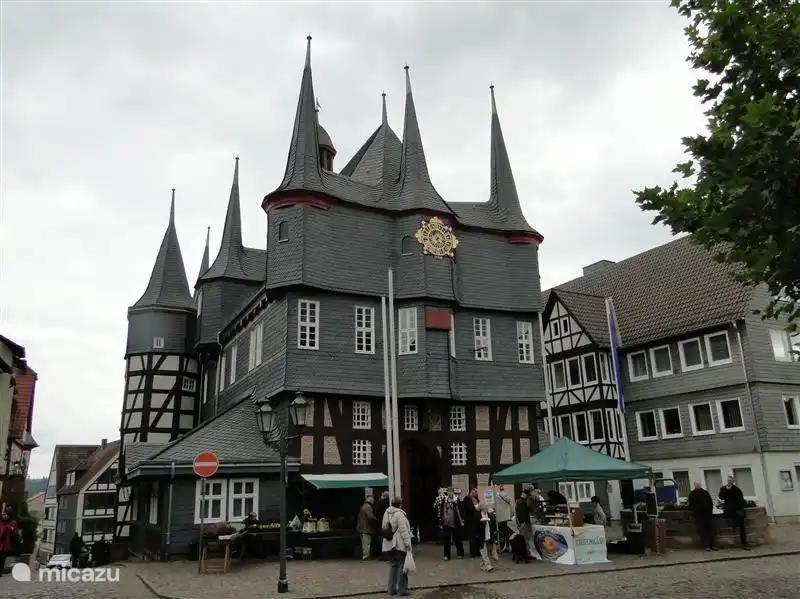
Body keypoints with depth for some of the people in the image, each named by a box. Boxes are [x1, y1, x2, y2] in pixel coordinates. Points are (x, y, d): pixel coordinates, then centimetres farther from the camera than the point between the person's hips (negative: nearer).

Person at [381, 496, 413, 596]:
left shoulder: (386, 514, 9)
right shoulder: (399, 514, -15)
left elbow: (384, 529, 13)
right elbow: (403, 531, -18)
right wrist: (407, 544, -15)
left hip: (389, 545, 8)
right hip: (400, 545, -8)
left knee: (393, 566, 15)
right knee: (402, 566, 1)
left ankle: (392, 589, 19)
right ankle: (402, 589, 4)